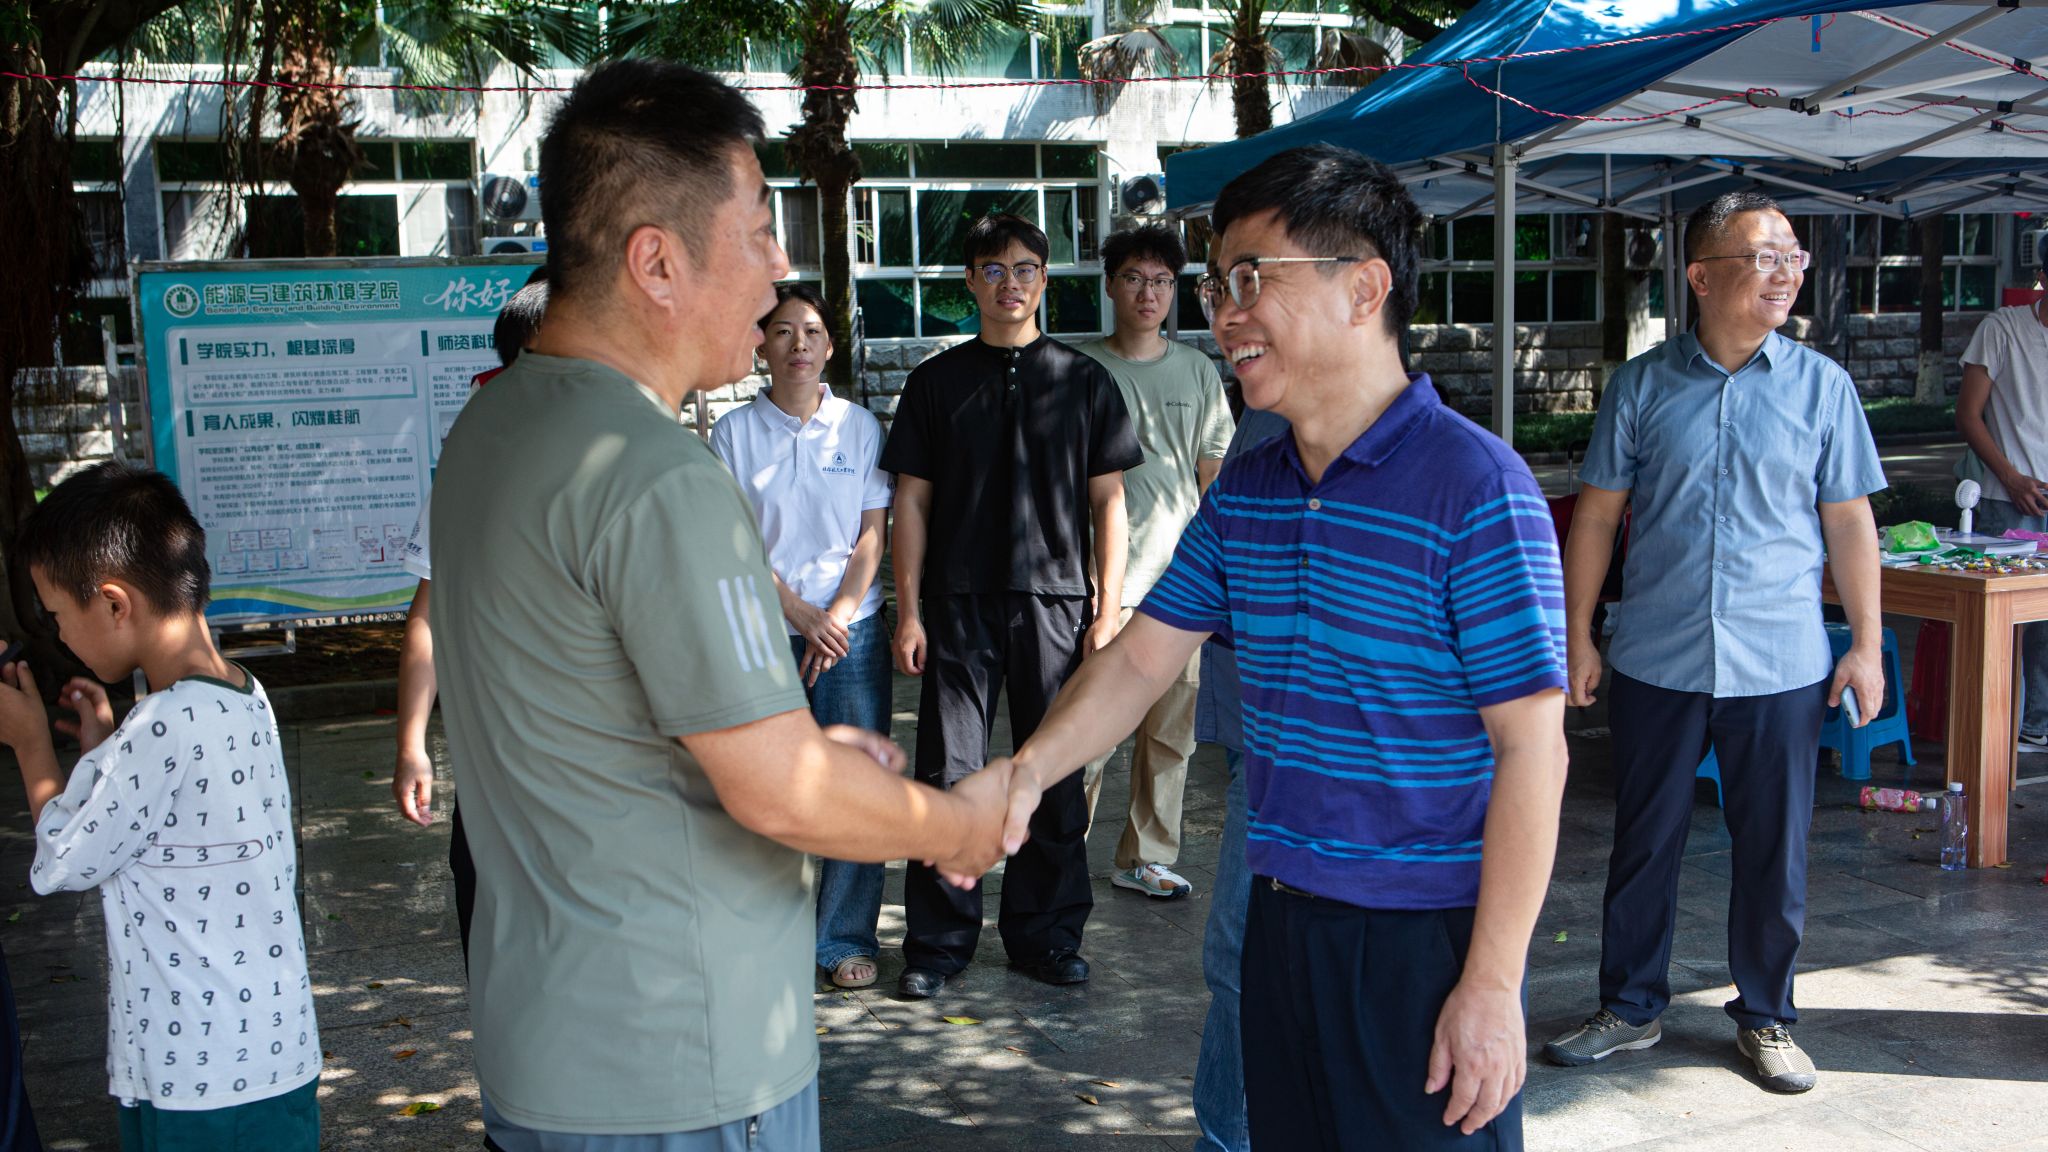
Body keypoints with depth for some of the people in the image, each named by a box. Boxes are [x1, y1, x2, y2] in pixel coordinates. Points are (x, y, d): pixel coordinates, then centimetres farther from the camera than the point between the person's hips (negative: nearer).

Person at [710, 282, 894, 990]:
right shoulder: (734, 432, 4)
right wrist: (800, 612, -10)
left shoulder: (859, 427, 7)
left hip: (852, 630, 1)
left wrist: (837, 615, -8)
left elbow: (872, 534, 5)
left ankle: (846, 938, 12)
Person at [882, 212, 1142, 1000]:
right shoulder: (937, 382, 8)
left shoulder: (1083, 382, 8)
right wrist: (908, 612, 0)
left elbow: (1109, 500, 8)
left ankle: (1045, 934, 19)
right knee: (949, 772, 1)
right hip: (958, 604, 0)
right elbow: (911, 500, 7)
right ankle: (939, 942, 11)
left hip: (1055, 601, 0)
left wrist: (1107, 608, 0)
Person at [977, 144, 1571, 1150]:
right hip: (1281, 920, 7)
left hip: (1424, 944, -7)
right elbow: (1140, 657, 10)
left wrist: (1492, 985, -17)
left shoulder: (1475, 486, -16)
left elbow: (1531, 749, -17)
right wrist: (1025, 774, -7)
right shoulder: (1244, 491, 7)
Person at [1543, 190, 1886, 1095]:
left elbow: (1849, 524, 5)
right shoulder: (1642, 385, -1)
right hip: (1656, 662, 0)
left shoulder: (1821, 386, 1)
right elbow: (1596, 517, 3)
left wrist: (1866, 644, 2)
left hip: (1780, 667, 0)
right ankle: (1631, 1009, 27)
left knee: (1774, 851, 9)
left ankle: (1765, 1019, 27)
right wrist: (1578, 638, 0)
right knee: (1644, 845, 11)